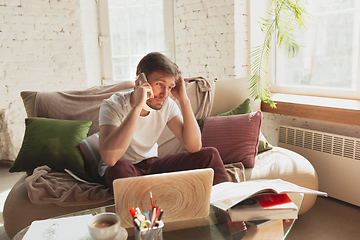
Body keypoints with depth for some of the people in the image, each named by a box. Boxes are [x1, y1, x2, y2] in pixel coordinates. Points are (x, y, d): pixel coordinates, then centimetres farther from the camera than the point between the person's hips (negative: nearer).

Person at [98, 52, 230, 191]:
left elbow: (194, 147, -17)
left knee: (209, 155, -11)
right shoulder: (113, 106, -22)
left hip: (152, 165, 4)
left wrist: (184, 100, -23)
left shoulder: (167, 105, -9)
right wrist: (138, 106, -41)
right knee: (120, 167, -40)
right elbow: (109, 158, -40)